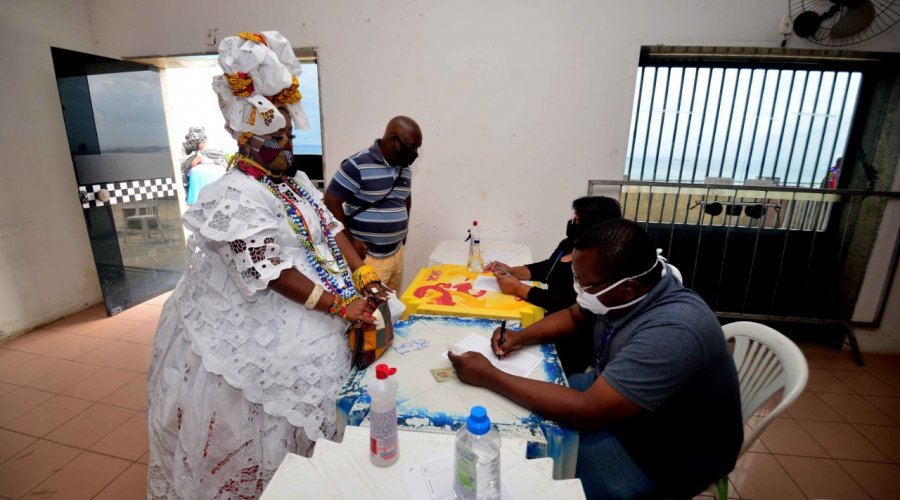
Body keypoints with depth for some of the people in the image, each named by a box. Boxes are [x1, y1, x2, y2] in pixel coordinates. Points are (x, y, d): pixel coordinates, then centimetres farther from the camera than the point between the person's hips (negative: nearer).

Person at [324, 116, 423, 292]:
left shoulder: (405, 169, 8)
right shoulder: (357, 166, -16)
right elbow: (331, 202, -14)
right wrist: (349, 241, -14)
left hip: (396, 253, 7)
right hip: (367, 257, -7)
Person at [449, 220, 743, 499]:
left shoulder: (670, 333, -38)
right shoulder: (626, 290, -13)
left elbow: (588, 412, -37)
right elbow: (572, 315, 6)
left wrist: (488, 377, -32)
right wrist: (523, 337, -11)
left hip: (669, 453, -7)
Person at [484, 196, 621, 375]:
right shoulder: (569, 244, 5)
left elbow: (565, 305, -28)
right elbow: (546, 268, 18)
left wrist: (518, 288, -21)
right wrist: (511, 271, 2)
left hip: (571, 343, -8)